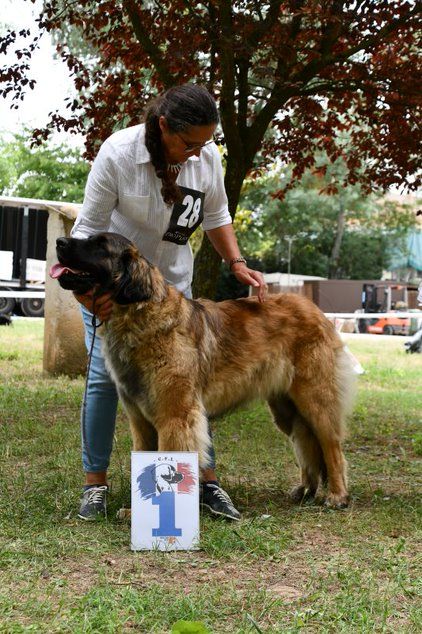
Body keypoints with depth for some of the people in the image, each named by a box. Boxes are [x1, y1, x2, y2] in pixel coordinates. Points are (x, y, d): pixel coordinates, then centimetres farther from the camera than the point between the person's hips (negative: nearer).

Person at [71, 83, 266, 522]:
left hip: (171, 280, 3)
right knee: (104, 376, -6)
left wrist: (237, 264, -8)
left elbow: (216, 217, 3)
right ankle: (95, 483, 4)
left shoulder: (207, 156, -14)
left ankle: (206, 480, 5)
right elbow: (89, 227, -20)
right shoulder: (118, 153, -26)